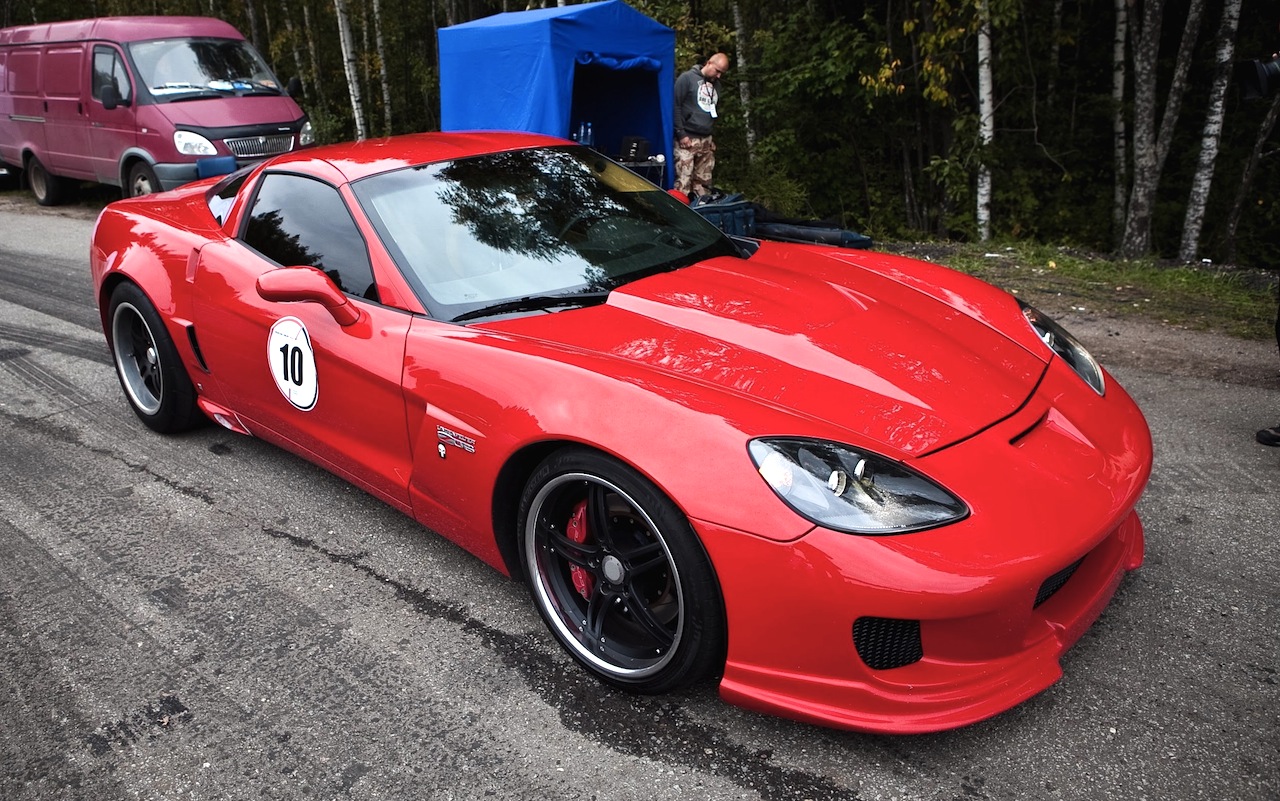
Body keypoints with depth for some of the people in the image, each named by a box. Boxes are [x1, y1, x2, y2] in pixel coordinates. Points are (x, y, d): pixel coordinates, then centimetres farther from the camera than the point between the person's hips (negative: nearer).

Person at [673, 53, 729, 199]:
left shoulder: (716, 84, 19)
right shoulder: (687, 78, -1)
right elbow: (675, 106, -7)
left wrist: (712, 137, 17)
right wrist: (681, 134, -12)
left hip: (706, 141, 6)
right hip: (687, 139, -6)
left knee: (703, 184, 4)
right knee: (683, 182, -14)